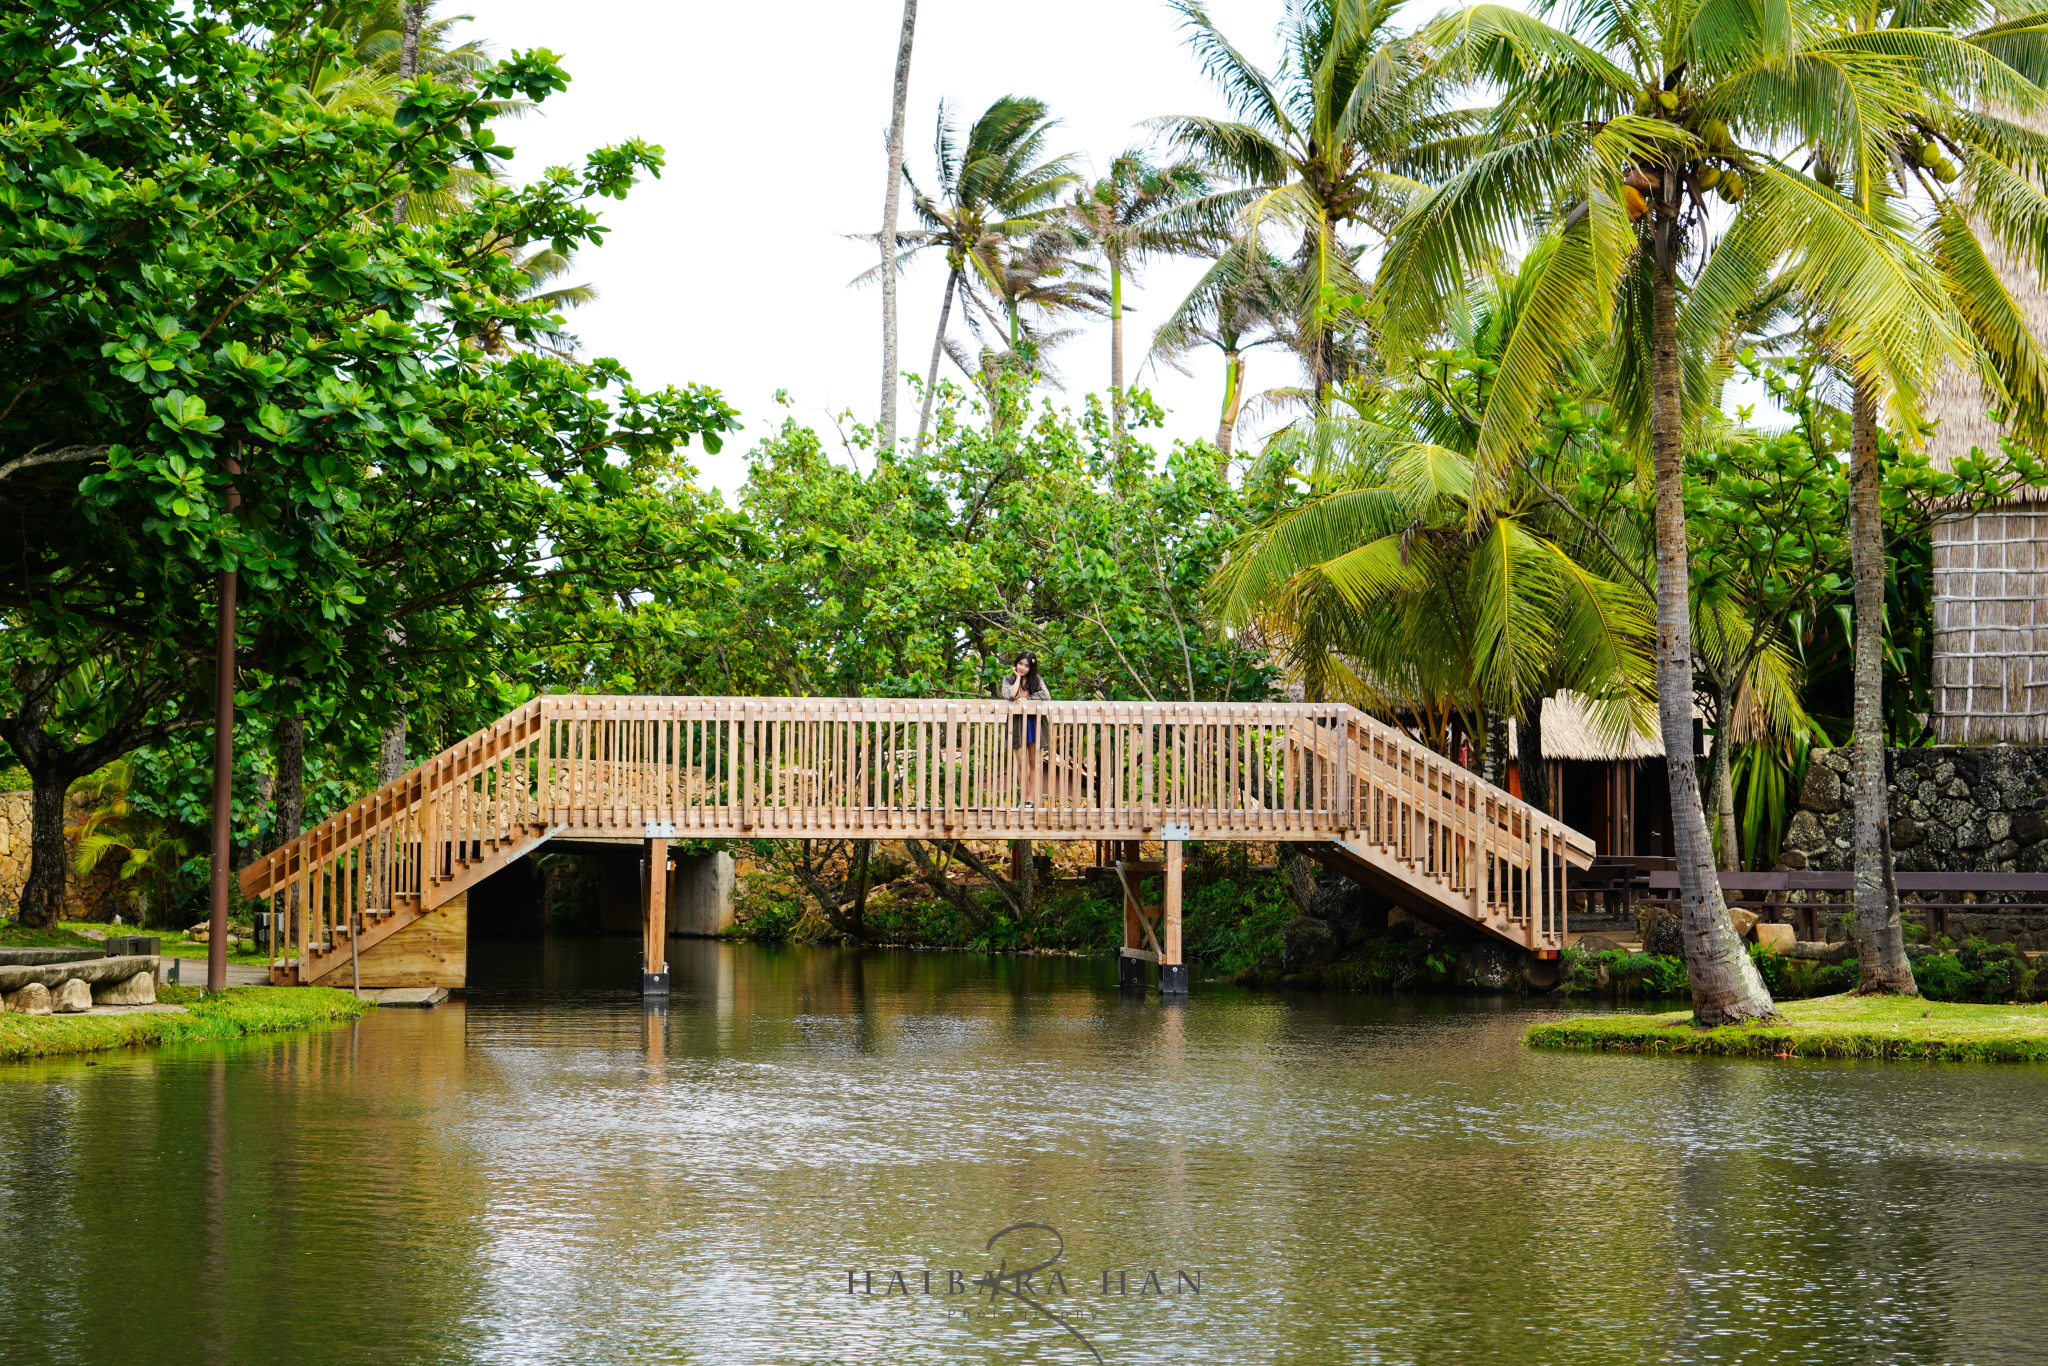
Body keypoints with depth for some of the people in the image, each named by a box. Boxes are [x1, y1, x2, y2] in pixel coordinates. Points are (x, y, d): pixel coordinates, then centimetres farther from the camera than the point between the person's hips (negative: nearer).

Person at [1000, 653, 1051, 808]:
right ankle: (1024, 797, 7)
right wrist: (1018, 677, -4)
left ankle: (1032, 798, 2)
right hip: (1017, 724, 0)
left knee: (1034, 763, 0)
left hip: (1034, 723, 0)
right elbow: (1010, 696, -14)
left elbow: (1046, 697, -9)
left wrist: (1026, 699, -11)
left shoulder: (1036, 680, 7)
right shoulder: (1009, 680, 7)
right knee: (1021, 763, 0)